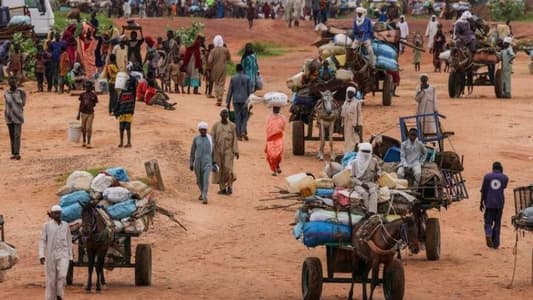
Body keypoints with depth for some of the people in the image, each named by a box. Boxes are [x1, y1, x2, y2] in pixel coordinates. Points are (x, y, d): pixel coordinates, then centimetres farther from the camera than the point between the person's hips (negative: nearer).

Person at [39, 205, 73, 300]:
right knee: (51, 278, 4)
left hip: (63, 255, 1)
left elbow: (69, 241, 12)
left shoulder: (66, 225, 5)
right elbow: (42, 241, -4)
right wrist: (41, 255, -14)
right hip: (50, 255, -1)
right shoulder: (47, 225, -2)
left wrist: (70, 256, 11)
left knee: (62, 276, -15)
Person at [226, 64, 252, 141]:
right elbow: (250, 91, 1)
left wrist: (228, 102, 8)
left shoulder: (233, 79, 0)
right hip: (244, 100, -1)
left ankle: (239, 135, 2)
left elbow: (230, 91, 2)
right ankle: (243, 131, -10)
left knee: (237, 117, 5)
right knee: (245, 116, 9)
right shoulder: (247, 78, -2)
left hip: (236, 100, 1)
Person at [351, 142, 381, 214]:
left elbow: (378, 169, 28)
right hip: (359, 184, -1)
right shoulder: (355, 163, 3)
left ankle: (372, 213, -48)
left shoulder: (373, 161, 8)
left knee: (373, 192, -34)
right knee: (365, 193, -35)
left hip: (371, 183, 1)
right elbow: (353, 177, 3)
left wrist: (378, 174, 4)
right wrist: (361, 184, -12)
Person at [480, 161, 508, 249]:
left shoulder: (487, 176, 0)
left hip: (489, 203, -1)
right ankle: (495, 243, 11)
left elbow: (483, 191, 0)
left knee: (488, 222, 7)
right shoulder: (504, 178, 2)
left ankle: (488, 234, -23)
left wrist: (481, 202, 8)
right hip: (499, 203, 1)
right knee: (497, 223, 11)